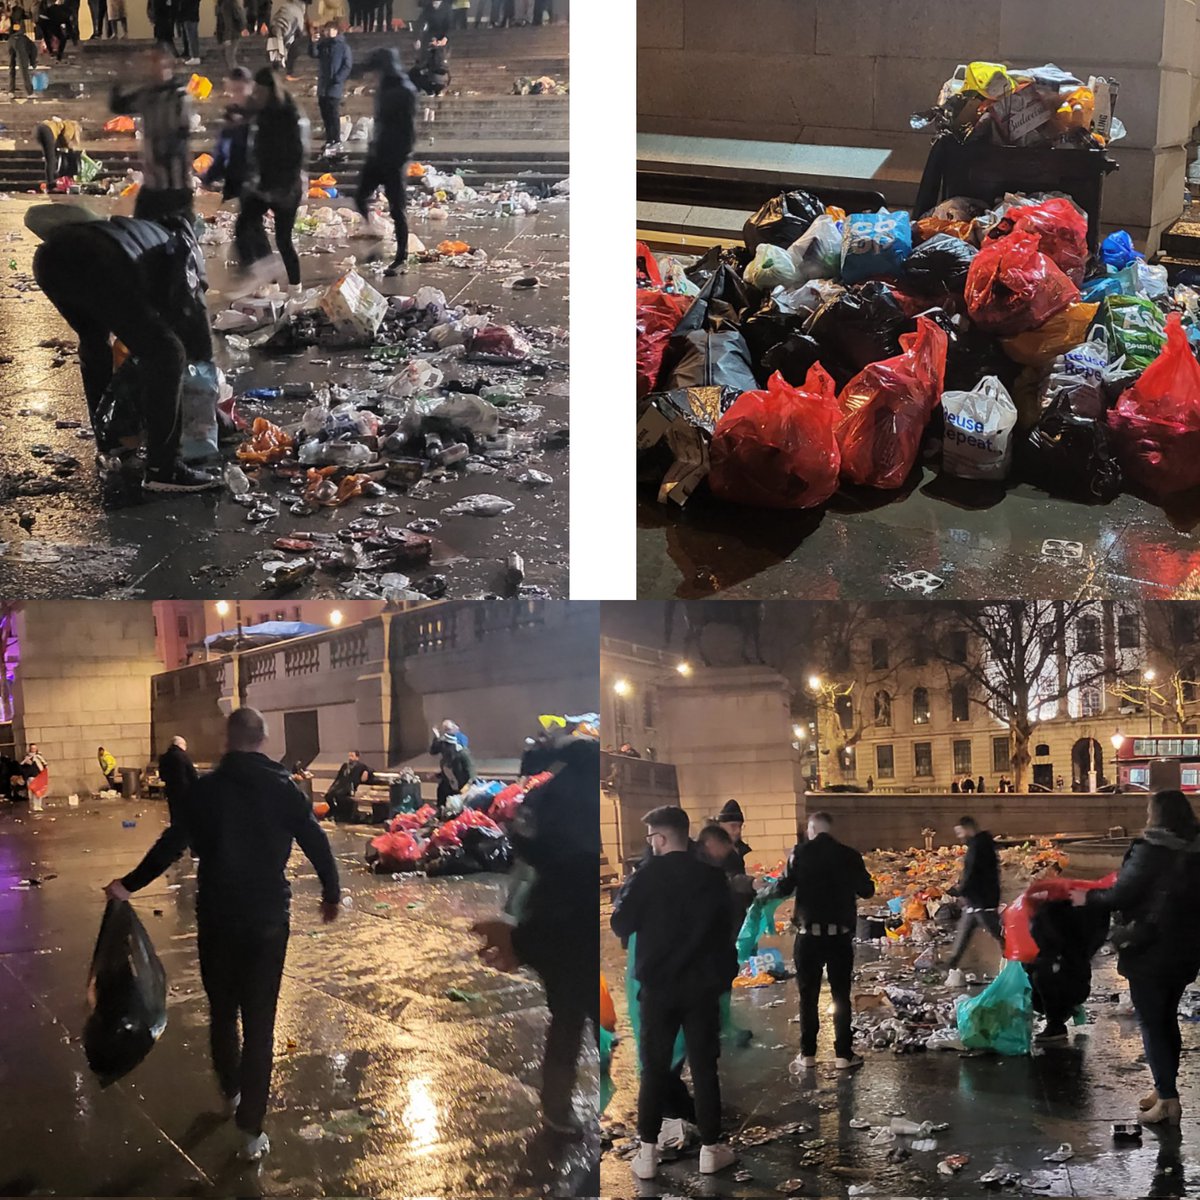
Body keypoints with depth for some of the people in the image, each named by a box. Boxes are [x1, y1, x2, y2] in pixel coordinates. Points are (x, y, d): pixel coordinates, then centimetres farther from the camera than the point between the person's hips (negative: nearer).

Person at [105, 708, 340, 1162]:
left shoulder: (206, 789, -4)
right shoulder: (282, 788, -5)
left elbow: (171, 845, -5)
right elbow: (316, 843, -4)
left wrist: (130, 885, 4)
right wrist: (331, 893, 11)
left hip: (216, 917, 1)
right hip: (268, 918, -1)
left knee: (222, 1010, 21)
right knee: (259, 1020, 3)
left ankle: (231, 1092, 39)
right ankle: (252, 1130, 0)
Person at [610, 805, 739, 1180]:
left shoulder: (646, 877, -11)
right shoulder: (712, 876, -3)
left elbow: (621, 927, -4)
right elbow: (725, 928, 5)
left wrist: (623, 893, 12)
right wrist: (725, 975, 16)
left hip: (658, 986, -1)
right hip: (702, 986, 1)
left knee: (655, 1070, 6)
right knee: (704, 1068, 8)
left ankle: (647, 1154, 6)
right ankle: (710, 1150, 12)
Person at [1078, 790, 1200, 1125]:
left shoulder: (1151, 850, -17)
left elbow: (1123, 894, -16)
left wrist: (1088, 898, 0)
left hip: (1150, 951, -7)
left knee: (1151, 1024, -1)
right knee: (1167, 1020, 18)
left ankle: (1167, 1099, -5)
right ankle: (1165, 1089, 26)